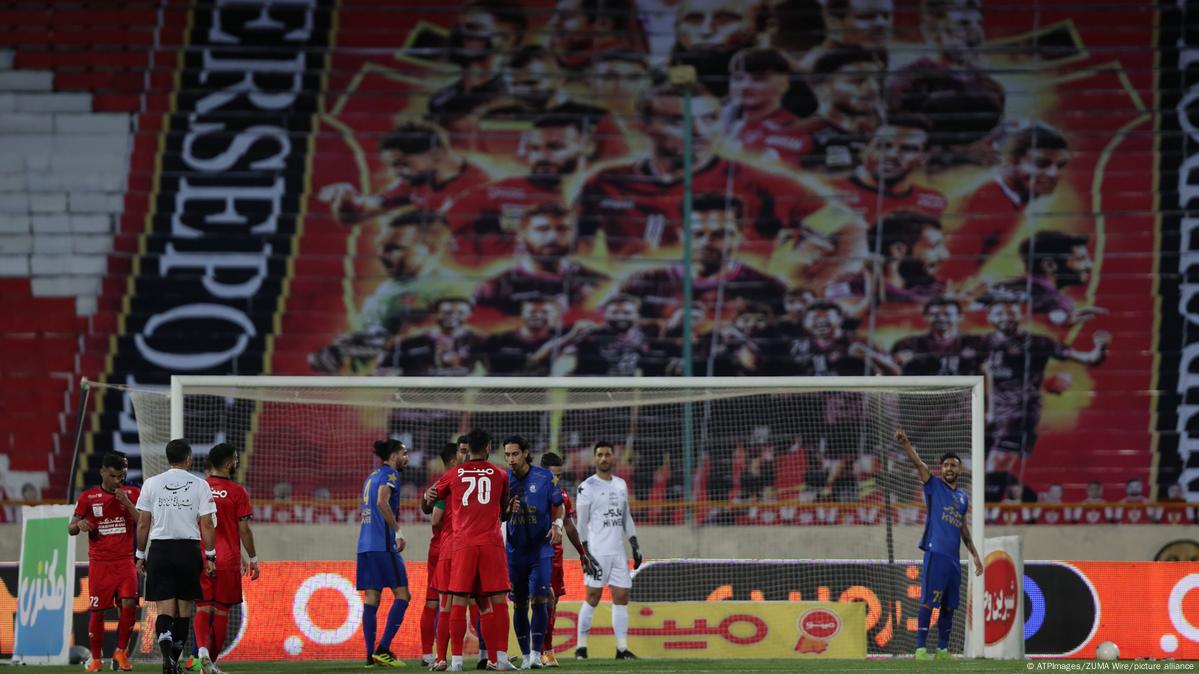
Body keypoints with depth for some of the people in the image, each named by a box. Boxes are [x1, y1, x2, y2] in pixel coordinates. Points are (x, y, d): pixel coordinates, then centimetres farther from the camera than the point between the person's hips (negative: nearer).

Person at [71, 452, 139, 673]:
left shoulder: (133, 494, 5)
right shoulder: (88, 498, 3)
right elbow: (71, 529, 7)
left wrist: (127, 503, -15)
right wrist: (79, 525, -16)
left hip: (125, 561, 0)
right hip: (99, 563, 0)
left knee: (129, 604, -16)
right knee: (97, 611, 0)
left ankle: (121, 652, 1)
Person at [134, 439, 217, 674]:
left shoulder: (151, 484, 2)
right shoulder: (199, 485, -2)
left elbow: (143, 524, 3)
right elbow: (207, 525, -3)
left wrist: (140, 555, 12)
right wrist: (210, 557, 3)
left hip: (160, 549, 0)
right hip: (189, 549, 0)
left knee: (164, 608, -2)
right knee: (184, 607, 13)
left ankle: (166, 652, -26)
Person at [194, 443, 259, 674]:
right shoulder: (237, 492, -5)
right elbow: (244, 530, -4)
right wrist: (253, 559, 6)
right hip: (228, 560, -2)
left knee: (202, 609, 4)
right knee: (221, 611, 7)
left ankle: (202, 648, -21)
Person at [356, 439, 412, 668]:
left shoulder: (372, 476, 21)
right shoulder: (390, 473, -5)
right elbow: (382, 502, -20)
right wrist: (398, 531, -17)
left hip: (365, 545, 9)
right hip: (383, 544, -9)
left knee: (371, 599, 6)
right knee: (402, 595, -5)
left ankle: (371, 654, 3)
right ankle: (383, 649, -14)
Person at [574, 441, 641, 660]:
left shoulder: (621, 485, 15)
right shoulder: (587, 487, -3)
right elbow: (581, 524, -6)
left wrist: (635, 545, 13)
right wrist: (586, 554, -13)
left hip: (618, 552, 5)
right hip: (597, 552, -5)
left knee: (621, 597, 1)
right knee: (593, 598, -6)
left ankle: (622, 648, 2)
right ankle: (581, 646, 1)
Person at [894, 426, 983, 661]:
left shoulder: (963, 497, 19)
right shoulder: (934, 486, 4)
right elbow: (918, 463, -12)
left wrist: (974, 554, 25)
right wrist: (905, 443, -27)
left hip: (954, 558, 6)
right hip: (936, 553, -6)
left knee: (949, 606, 8)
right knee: (928, 601, -11)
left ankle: (942, 650, 15)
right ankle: (921, 648, -13)